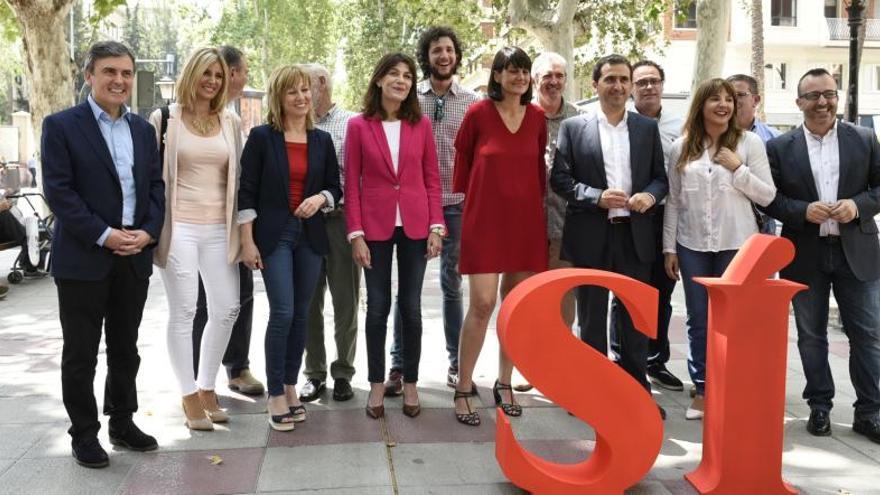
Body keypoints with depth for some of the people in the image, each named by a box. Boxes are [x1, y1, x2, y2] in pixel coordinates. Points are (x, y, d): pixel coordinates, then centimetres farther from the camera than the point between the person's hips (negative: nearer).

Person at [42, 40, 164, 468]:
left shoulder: (142, 129, 12)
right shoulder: (61, 126, -4)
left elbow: (156, 186, 10)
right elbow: (58, 191, -11)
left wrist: (149, 232, -7)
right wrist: (103, 235, -18)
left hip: (134, 257, 5)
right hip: (83, 258, -5)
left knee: (125, 348, 14)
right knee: (81, 352, 5)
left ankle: (122, 422, 28)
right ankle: (84, 433, 17)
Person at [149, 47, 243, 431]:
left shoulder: (230, 122, 10)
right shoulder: (165, 119, 0)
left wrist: (241, 227, 8)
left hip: (219, 228, 4)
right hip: (179, 226, -4)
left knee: (227, 308, 4)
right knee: (182, 311, 1)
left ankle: (207, 387, 22)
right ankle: (189, 395, 13)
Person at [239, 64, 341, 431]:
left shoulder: (322, 140, 8)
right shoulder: (261, 137, -2)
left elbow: (335, 187, 13)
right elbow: (247, 192, -4)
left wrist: (321, 198, -10)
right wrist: (247, 241, -8)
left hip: (310, 235, 4)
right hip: (274, 235, -4)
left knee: (301, 314, 7)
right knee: (282, 312, -9)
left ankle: (290, 386, 21)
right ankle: (275, 394, 2)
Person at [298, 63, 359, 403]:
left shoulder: (350, 124, 0)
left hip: (339, 219, -3)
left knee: (346, 302, 4)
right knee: (309, 303, 8)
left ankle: (343, 373, 17)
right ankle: (314, 374, 19)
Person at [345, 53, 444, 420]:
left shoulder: (421, 124, 5)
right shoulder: (359, 126, 1)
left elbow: (432, 179, 6)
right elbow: (352, 183, 0)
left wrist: (436, 226, -3)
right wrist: (356, 234, -7)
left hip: (415, 226, 1)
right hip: (375, 226, -1)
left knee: (411, 307, 7)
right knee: (378, 307, 6)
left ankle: (410, 383, 19)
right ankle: (376, 385, 18)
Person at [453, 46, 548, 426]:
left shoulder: (537, 117, 5)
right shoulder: (478, 113, -5)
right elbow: (462, 160, 5)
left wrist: (538, 201, 12)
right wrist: (463, 200, 8)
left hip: (526, 218, 4)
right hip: (485, 217, -4)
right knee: (482, 304, -9)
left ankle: (504, 383, 23)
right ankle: (463, 390, 3)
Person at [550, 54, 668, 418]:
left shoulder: (648, 128, 9)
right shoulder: (573, 128, 1)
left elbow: (661, 178, 11)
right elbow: (560, 179, -3)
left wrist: (650, 195, -11)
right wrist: (597, 197, -16)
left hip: (635, 234, 2)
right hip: (591, 235, -2)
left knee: (635, 316, 8)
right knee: (592, 317, 8)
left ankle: (637, 389, 19)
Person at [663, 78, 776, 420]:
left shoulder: (749, 142, -1)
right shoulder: (681, 148, 4)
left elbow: (767, 196, -1)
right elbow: (673, 201, 6)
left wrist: (738, 168, -14)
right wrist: (669, 247, 4)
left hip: (736, 245, -2)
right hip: (692, 246, 2)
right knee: (698, 320, 8)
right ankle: (702, 389, 18)